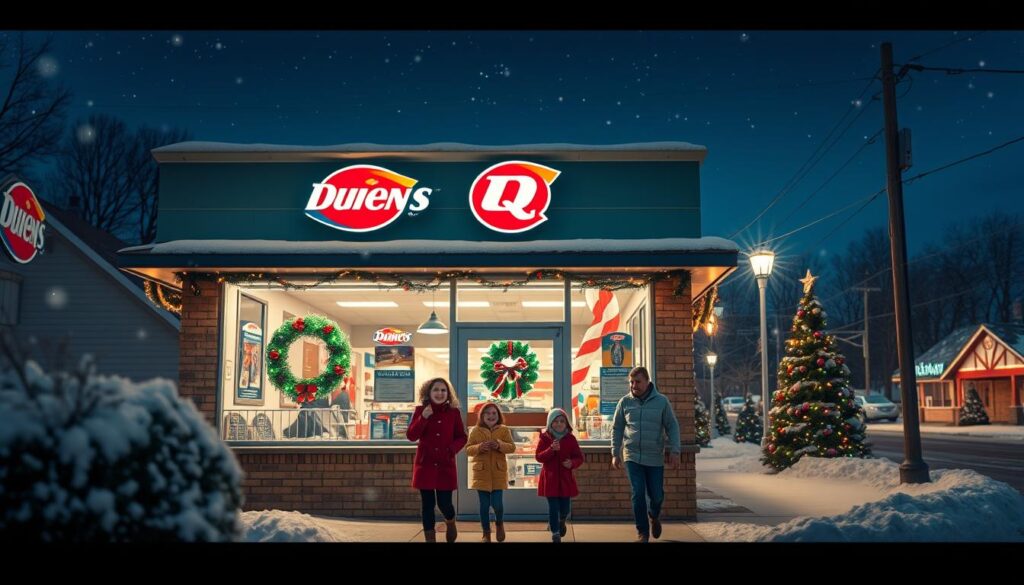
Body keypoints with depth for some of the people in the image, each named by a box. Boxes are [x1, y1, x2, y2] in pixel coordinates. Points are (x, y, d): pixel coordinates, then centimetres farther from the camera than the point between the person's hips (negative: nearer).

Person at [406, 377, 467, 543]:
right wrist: (423, 418, -20)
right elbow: (411, 436, -7)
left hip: (446, 465, 0)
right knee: (428, 504, 4)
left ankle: (450, 523, 33)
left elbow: (462, 437, 6)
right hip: (425, 464, 0)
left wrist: (451, 449, -13)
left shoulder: (454, 412, 1)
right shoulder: (420, 410, 0)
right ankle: (430, 539, 17)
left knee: (444, 503, -2)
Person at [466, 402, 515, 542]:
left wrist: (500, 445, -20)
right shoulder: (476, 430, 1)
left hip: (498, 472, 0)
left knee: (497, 503, -7)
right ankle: (486, 534, 18)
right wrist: (479, 447, -19)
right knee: (484, 505, 3)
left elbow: (512, 447, -2)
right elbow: (468, 449, 0)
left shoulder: (504, 430, 2)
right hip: (481, 472, 0)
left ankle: (499, 523, 25)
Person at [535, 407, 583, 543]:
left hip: (565, 478, 2)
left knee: (565, 506, 6)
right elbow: (538, 457, -10)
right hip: (550, 478, -1)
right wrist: (551, 449, -25)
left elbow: (579, 457, 3)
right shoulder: (544, 438, -3)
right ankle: (555, 533, 11)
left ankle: (562, 521, 39)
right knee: (553, 507, -2)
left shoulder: (570, 439, 0)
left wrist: (572, 463, -19)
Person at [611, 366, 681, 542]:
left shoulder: (661, 401, -3)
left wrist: (674, 451, -7)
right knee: (638, 495, -4)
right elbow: (617, 429, 6)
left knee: (657, 495, 7)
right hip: (632, 456, 0)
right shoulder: (624, 402, 0)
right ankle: (642, 532, 11)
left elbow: (672, 427, 1)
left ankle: (653, 516, 40)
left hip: (655, 457, 0)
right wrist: (615, 453, 3)